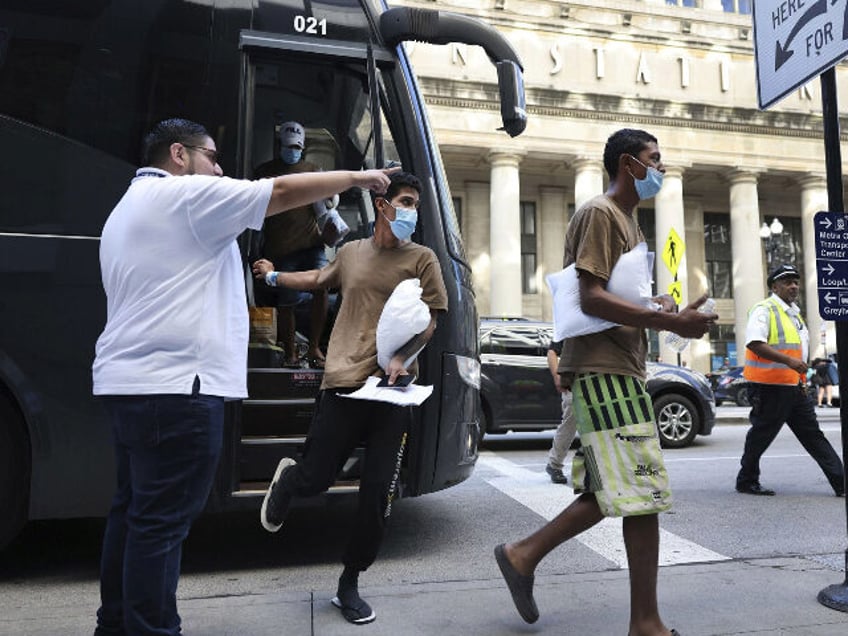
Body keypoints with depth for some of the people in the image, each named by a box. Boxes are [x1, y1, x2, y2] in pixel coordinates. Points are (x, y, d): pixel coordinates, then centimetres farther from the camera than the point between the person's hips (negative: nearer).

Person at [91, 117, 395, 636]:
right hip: (175, 384, -10)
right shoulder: (186, 195, -7)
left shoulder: (127, 208, 25)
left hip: (127, 379, 10)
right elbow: (284, 192, -10)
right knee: (162, 522, -5)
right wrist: (357, 177, 1)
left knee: (133, 511, 16)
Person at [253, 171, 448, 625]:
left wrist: (402, 358, -17)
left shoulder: (421, 259, 5)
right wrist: (274, 277, 49)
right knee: (316, 479, 3)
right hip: (343, 384, 1)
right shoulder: (350, 252, 14)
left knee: (377, 495, 1)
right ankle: (285, 478, 42)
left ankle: (349, 585, 23)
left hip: (393, 390, -1)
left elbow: (429, 323, 1)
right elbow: (319, 279, 34)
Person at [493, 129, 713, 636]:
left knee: (614, 492, 11)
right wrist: (672, 322, -19)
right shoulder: (600, 213, -8)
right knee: (645, 489, -7)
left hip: (621, 367, 10)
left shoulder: (628, 219, 24)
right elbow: (592, 298, -18)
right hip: (603, 367, -10)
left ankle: (525, 554, 20)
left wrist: (660, 305, 9)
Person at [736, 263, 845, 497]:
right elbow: (754, 343, -24)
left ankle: (841, 483, 14)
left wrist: (802, 380, 23)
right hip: (770, 388, -9)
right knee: (761, 435, 1)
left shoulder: (794, 312, 19)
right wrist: (788, 361, -28)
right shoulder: (764, 309, -10)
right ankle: (746, 481, 14)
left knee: (814, 436, 10)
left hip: (795, 388, 9)